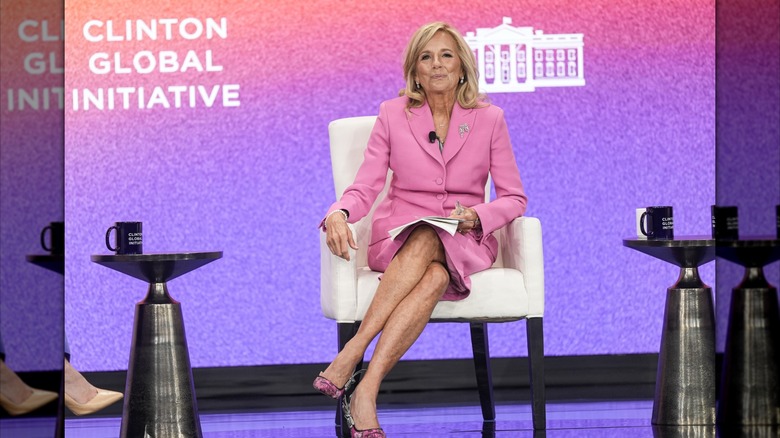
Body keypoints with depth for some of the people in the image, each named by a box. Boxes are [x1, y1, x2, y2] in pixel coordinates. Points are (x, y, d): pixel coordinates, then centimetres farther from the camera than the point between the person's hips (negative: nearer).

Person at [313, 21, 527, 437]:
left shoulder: (488, 119, 3)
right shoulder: (392, 115, 4)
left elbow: (513, 198, 5)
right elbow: (364, 187, -1)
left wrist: (476, 215, -16)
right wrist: (339, 213, -24)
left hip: (463, 244, 0)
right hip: (398, 239, 0)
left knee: (431, 260, -38)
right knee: (428, 259, -38)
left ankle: (349, 359, -47)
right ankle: (364, 400, -47)